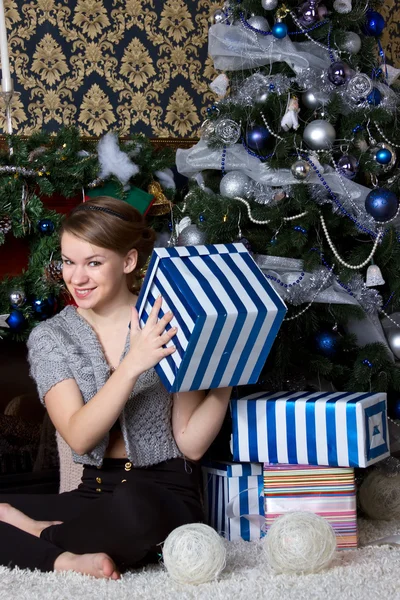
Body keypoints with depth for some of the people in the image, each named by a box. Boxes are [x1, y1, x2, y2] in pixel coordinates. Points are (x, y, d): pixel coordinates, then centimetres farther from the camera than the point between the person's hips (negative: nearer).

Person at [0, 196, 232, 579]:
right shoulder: (50, 338, 3)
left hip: (167, 495, -2)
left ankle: (37, 533, -11)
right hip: (95, 493, 3)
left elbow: (191, 443, -5)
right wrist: (132, 364, -23)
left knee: (132, 507, -39)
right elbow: (79, 438, -12)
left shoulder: (170, 329, -2)